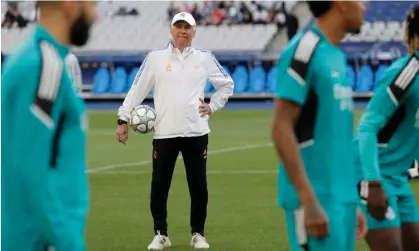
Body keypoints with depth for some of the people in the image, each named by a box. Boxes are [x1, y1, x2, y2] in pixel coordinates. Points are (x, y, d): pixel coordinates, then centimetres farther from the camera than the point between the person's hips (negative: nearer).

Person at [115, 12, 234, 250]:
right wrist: (123, 119, -2)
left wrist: (212, 106, 6)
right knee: (159, 185, 0)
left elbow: (227, 84, 18)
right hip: (164, 132, -1)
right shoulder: (156, 58, 2)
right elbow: (137, 89, 3)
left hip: (196, 132, 1)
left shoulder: (205, 58, 6)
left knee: (198, 185, 4)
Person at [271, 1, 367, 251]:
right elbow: (282, 129, -16)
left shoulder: (336, 56, 15)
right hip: (318, 199, -8)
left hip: (341, 197, 8)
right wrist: (309, 200, -20)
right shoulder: (305, 49, -11)